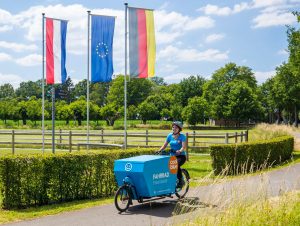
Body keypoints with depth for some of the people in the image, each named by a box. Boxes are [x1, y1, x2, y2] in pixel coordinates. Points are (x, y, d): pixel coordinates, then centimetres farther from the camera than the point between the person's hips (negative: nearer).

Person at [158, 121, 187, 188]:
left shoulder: (182, 136, -4)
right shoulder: (170, 135, 8)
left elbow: (184, 147, -17)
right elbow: (164, 145, 8)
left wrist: (179, 151, -38)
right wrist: (159, 151, -11)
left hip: (181, 156, -4)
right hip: (172, 156, 4)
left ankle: (180, 181, -17)